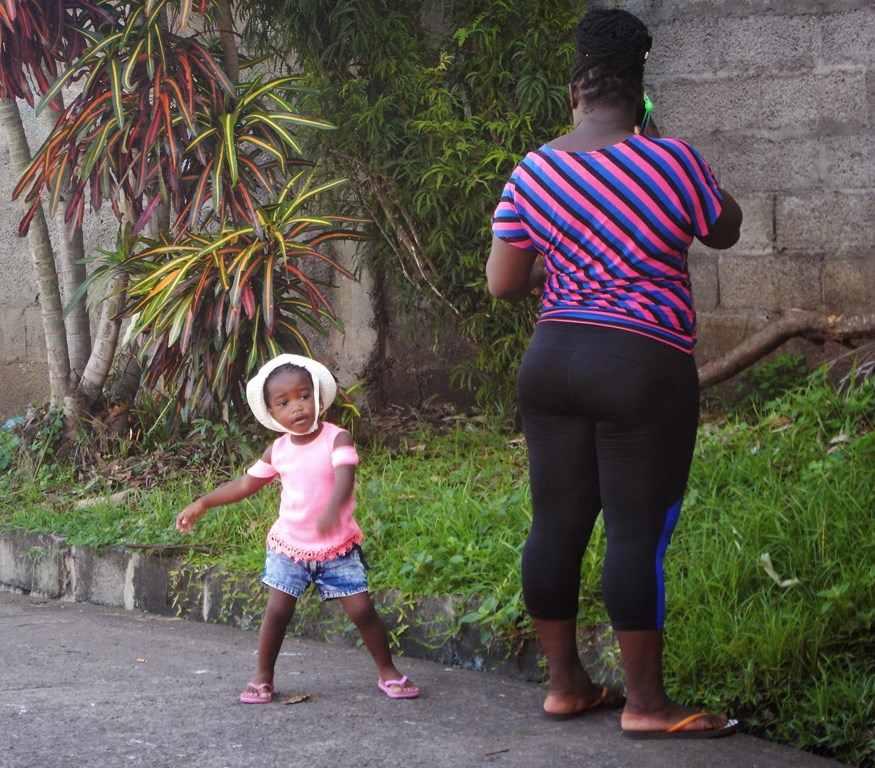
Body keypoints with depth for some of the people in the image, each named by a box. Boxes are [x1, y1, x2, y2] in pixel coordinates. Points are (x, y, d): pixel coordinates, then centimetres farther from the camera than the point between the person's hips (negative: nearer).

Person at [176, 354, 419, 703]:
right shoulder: (278, 451, -1)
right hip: (289, 545, 3)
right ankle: (263, 676, 11)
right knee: (277, 611, -5)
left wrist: (333, 509, -53)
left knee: (362, 610, -5)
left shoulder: (337, 439, -14)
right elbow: (245, 484, 13)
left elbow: (344, 476, -32)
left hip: (336, 547, -3)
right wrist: (203, 503, 8)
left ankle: (388, 672, 12)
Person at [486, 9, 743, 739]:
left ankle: (565, 683, 19)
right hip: (643, 370, -5)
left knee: (556, 523, 10)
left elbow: (502, 282, 5)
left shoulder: (532, 173, 1)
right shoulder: (671, 162, -11)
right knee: (639, 531, -2)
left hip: (551, 363, 6)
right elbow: (726, 231, 7)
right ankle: (646, 701, 1)